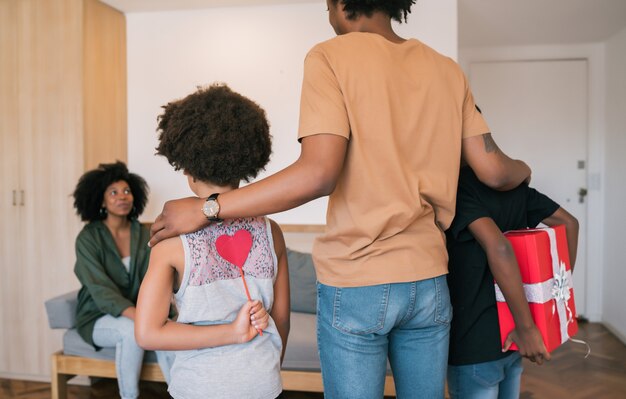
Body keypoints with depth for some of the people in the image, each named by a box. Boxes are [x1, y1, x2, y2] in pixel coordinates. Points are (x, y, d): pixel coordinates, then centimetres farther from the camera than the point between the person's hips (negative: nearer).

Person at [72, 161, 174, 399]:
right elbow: (101, 289, -20)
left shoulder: (144, 235, 0)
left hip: (137, 311, 2)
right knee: (132, 330, -34)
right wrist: (139, 317, -35)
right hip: (98, 317, -2)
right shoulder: (88, 238, -10)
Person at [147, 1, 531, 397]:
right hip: (429, 282, 5)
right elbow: (493, 171, 4)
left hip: (356, 285, -4)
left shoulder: (332, 58, -8)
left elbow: (318, 173, -21)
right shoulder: (447, 70, 6)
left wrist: (207, 209, -14)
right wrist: (523, 170, 27)